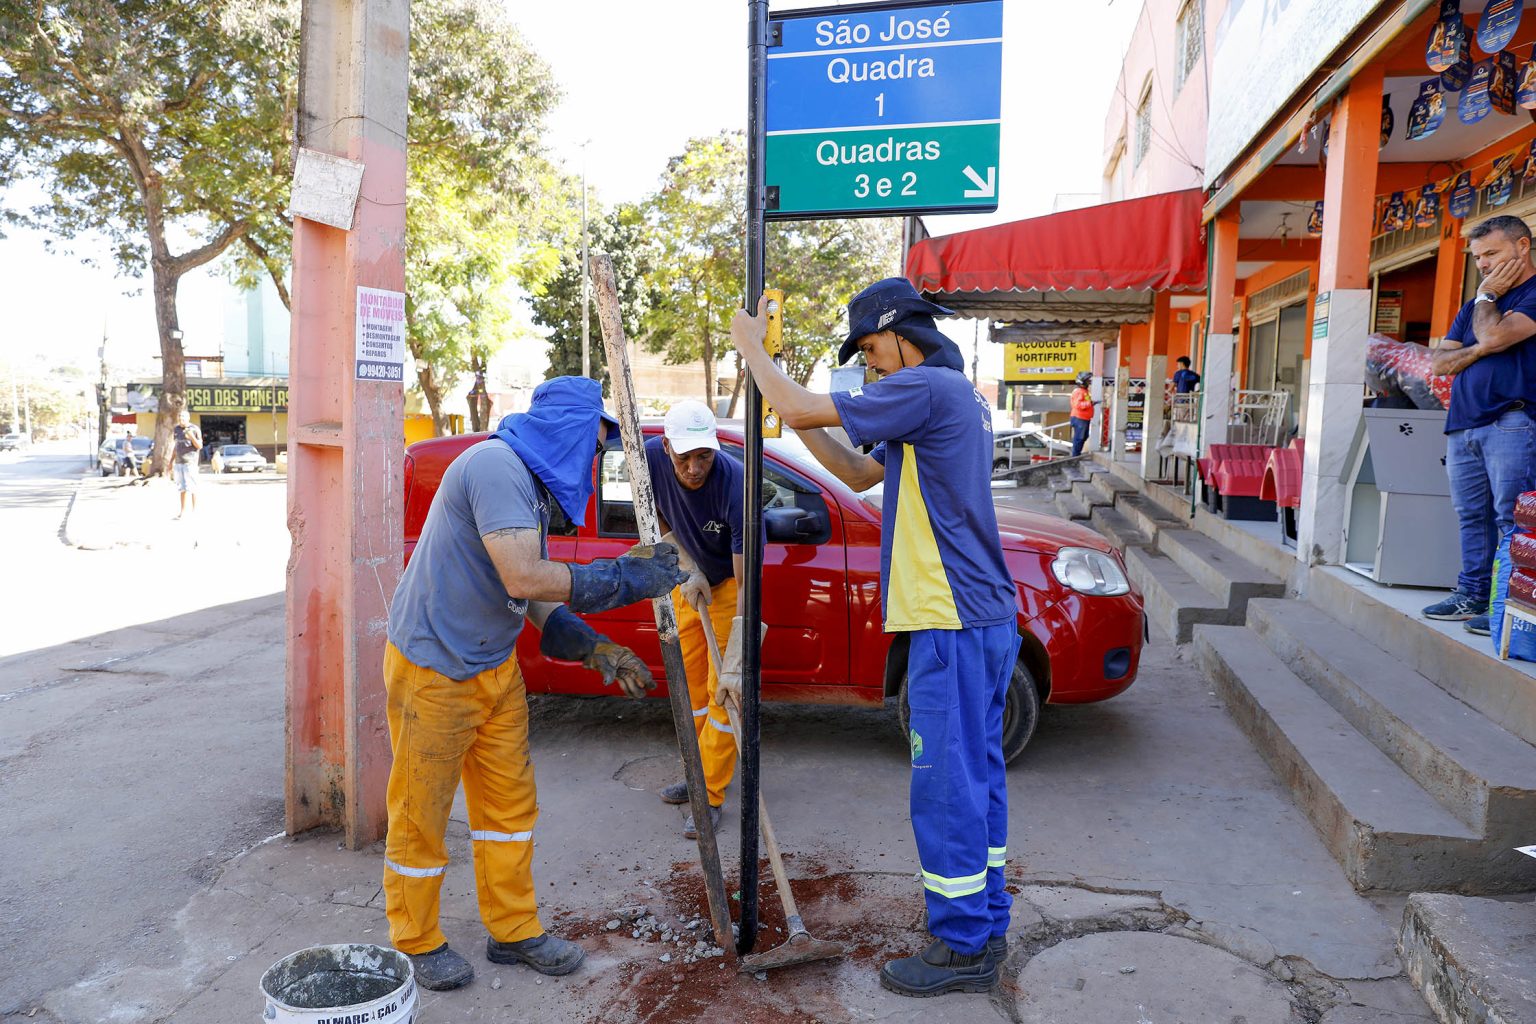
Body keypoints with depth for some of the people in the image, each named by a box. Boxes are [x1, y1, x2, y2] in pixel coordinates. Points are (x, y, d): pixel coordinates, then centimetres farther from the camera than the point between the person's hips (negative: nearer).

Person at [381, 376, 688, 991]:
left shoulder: (533, 485, 10)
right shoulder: (496, 465, -21)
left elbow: (536, 597, 9)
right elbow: (524, 578, -30)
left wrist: (596, 650, -3)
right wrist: (626, 576, -23)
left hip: (495, 667, 9)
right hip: (434, 669, -9)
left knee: (510, 802, 14)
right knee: (421, 812, 7)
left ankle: (514, 930, 28)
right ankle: (417, 943, 25)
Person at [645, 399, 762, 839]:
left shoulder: (734, 485, -36)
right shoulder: (652, 458, -22)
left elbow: (746, 583, -35)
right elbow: (660, 521, -1)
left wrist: (736, 659, -41)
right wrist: (687, 570, -18)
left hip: (727, 584, -5)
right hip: (686, 582, 5)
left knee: (722, 691, -5)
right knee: (691, 683, 15)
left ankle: (711, 797, 5)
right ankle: (698, 774, 31)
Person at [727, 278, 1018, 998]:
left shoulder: (925, 386, -14)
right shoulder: (957, 395, 19)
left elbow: (801, 409, -16)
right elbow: (860, 474, 21)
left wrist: (751, 345, 0)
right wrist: (796, 418, 13)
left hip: (952, 622, -10)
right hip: (985, 616, 10)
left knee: (947, 786, -1)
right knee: (976, 777, 17)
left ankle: (963, 949, 11)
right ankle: (985, 924, 30)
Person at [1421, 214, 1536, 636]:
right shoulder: (1474, 306, 23)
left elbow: (1495, 336, -17)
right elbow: (1440, 362, 16)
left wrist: (1487, 296, 2)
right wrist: (1478, 351, -4)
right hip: (1463, 425, 8)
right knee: (1472, 517, 10)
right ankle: (1473, 596, 16)